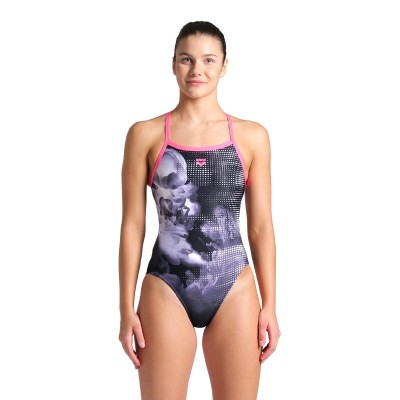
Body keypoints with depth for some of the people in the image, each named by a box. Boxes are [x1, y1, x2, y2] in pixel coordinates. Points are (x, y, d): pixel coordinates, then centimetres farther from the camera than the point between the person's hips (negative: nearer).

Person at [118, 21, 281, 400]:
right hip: (166, 290, -1)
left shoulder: (252, 136, 4)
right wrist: (127, 308, -1)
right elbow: (132, 225, 1)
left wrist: (270, 305, 3)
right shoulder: (145, 134, 1)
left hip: (234, 290, 1)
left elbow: (261, 226, 6)